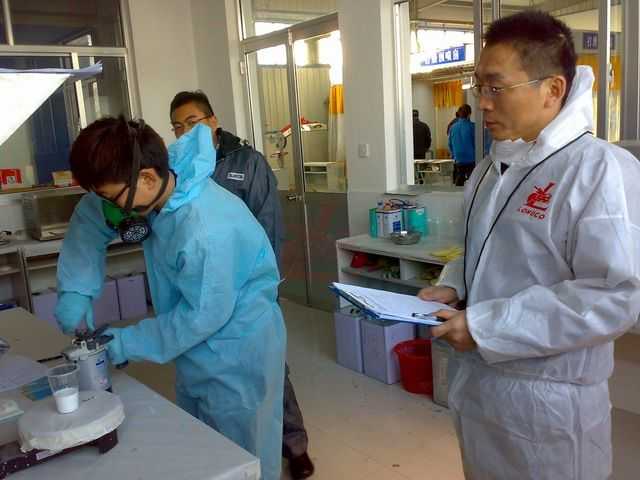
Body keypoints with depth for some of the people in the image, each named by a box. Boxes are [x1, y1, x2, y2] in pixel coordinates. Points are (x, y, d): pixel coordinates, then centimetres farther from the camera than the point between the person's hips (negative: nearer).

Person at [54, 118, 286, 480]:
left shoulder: (206, 231, -36)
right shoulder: (160, 181, -11)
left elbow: (204, 314, -25)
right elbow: (88, 221, 4)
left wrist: (128, 344, -16)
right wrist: (76, 290, -6)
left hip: (237, 349, -8)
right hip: (199, 344, 8)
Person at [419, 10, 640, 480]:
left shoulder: (601, 169, -19)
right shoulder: (493, 168, 7)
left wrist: (486, 327, -23)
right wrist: (453, 287, -2)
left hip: (547, 400, -7)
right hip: (477, 382, 8)